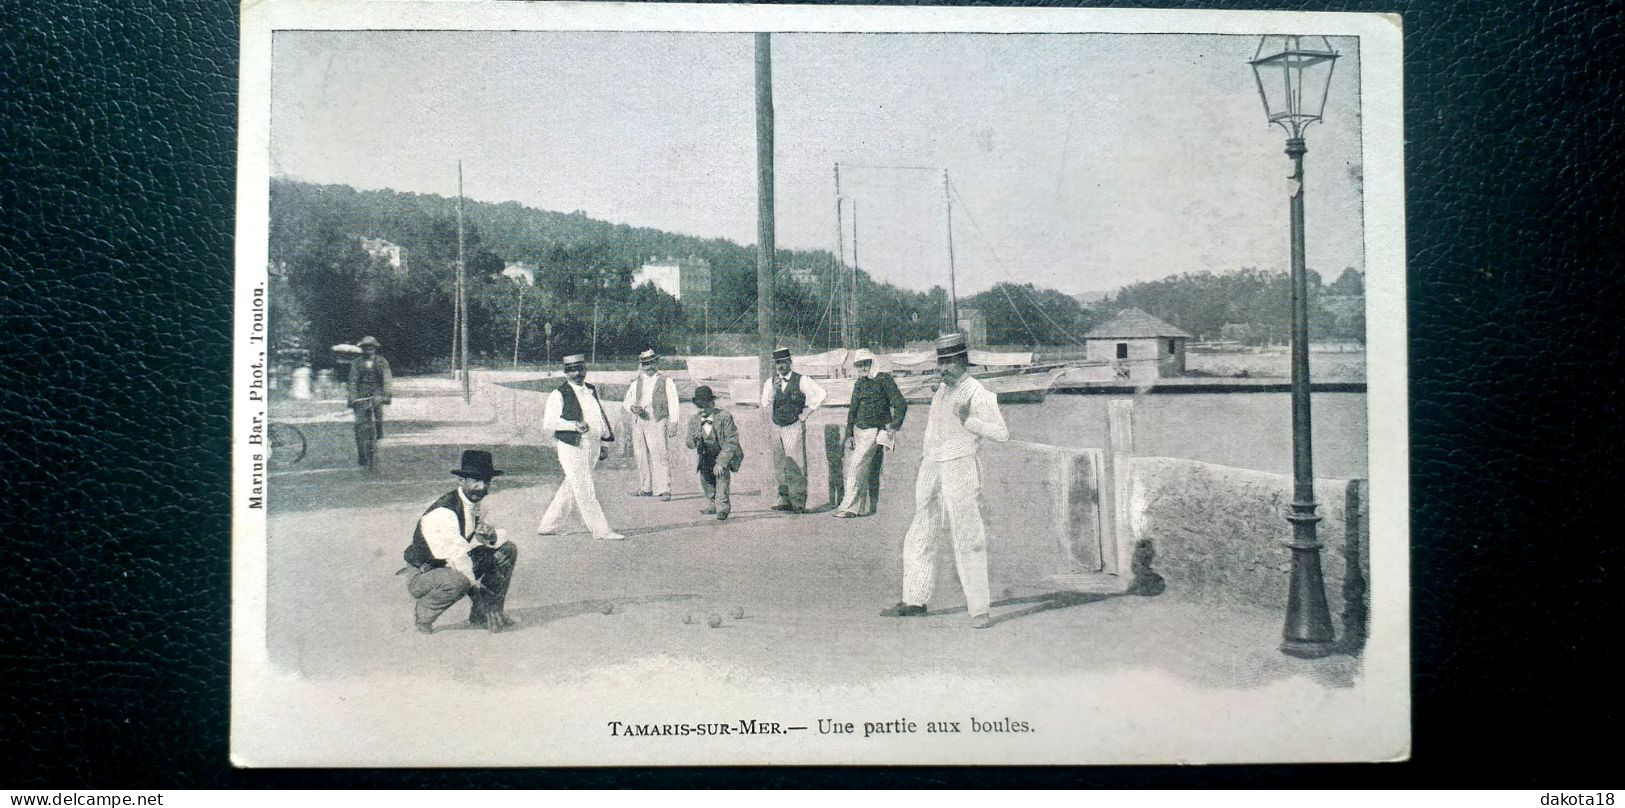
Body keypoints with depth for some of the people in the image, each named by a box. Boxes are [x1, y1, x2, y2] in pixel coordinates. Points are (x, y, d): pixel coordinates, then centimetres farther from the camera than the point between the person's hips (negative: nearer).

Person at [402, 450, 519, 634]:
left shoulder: (474, 503, -1)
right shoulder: (442, 513, -29)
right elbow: (459, 558, -30)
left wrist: (492, 536, -19)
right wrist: (481, 596, -26)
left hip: (453, 567, 9)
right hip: (421, 576, -9)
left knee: (507, 551, 2)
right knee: (458, 581, -40)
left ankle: (482, 614, 5)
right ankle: (422, 613, -9)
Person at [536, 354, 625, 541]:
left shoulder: (592, 390, 15)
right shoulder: (558, 395, -6)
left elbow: (601, 417, 24)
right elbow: (548, 423, -11)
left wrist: (603, 443, 19)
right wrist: (574, 425, -22)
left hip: (593, 446, 7)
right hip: (572, 448, -7)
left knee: (571, 488, 13)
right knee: (585, 491, -7)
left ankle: (548, 525, 23)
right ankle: (601, 530, -4)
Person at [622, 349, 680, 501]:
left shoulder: (666, 382, 8)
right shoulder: (637, 383, 19)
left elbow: (673, 403, 1)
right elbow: (627, 401, 19)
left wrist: (673, 423, -9)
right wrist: (632, 407, -5)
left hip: (657, 421, -5)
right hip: (638, 422, 5)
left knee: (658, 455, -14)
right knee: (641, 455, 5)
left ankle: (664, 490, -15)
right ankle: (645, 488, 14)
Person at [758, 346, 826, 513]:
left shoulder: (801, 381, -4)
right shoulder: (770, 383, 7)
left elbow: (820, 394, -7)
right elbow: (765, 405, -2)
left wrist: (806, 413, -6)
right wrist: (773, 388, -17)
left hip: (794, 426, -4)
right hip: (776, 427, 4)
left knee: (795, 465, -8)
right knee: (779, 465, 5)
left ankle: (798, 503, -5)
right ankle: (784, 500, 11)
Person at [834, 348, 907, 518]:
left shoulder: (884, 379, -6)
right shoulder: (859, 384, 14)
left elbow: (901, 404, -8)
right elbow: (852, 410, 15)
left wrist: (894, 427, -13)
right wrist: (849, 435, 7)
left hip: (874, 432, -7)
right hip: (858, 430, 7)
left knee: (856, 467, -12)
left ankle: (849, 507, -10)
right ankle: (865, 507, 14)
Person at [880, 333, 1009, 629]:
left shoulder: (978, 394, -9)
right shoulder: (941, 389, 15)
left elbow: (1002, 433, -16)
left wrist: (969, 420, -27)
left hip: (960, 466, -8)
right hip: (931, 468, 8)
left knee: (968, 538, -9)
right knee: (919, 535, 10)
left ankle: (979, 609, -7)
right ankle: (914, 601, 19)